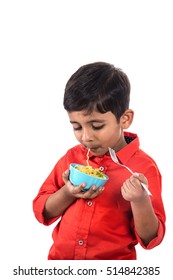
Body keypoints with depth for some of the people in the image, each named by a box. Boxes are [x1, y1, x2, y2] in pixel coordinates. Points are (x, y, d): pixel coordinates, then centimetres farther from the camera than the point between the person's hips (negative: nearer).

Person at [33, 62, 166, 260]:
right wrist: (67, 193, -11)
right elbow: (42, 212, 6)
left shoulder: (144, 168, -9)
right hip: (60, 256, 3)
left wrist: (140, 201, -24)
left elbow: (150, 238, -7)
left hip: (114, 258, -3)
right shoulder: (71, 157, 3)